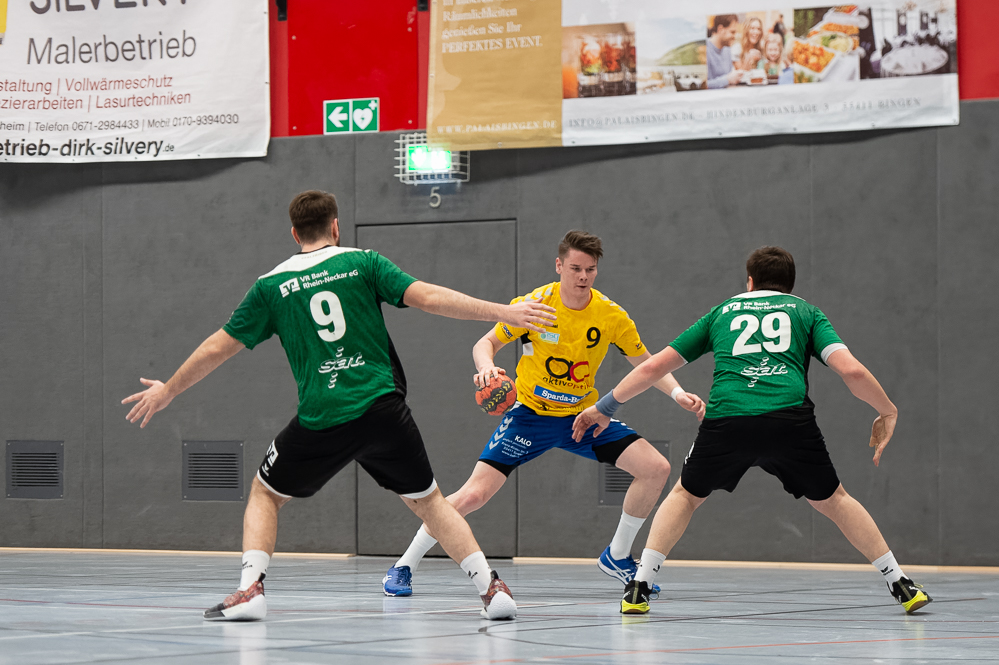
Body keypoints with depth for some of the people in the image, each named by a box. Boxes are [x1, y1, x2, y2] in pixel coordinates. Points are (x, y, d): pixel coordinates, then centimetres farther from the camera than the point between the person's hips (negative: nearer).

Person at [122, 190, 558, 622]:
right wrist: (502, 312, -2)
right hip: (383, 408, 1)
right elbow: (427, 297, -5)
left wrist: (168, 391, 26)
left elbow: (219, 347, 12)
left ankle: (250, 589, 0)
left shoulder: (272, 285, 8)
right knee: (427, 500, 16)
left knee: (265, 493, 20)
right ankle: (491, 588, 4)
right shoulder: (363, 262, 6)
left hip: (321, 420, -1)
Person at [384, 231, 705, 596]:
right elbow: (485, 343, -8)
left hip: (584, 415, 3)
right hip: (531, 414, -3)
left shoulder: (611, 315, -9)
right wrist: (486, 367, -30)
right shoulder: (534, 304, -15)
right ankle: (403, 567, 1)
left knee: (656, 469, -11)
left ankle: (617, 556, 11)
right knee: (474, 494, -17)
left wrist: (677, 392, -15)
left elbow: (646, 364, 2)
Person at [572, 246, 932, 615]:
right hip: (790, 417, 0)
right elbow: (851, 370, 8)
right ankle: (901, 587, 21)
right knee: (833, 500, 21)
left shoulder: (722, 312, 29)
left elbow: (652, 367, 29)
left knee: (685, 495, 25)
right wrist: (888, 412, 24)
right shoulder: (806, 312, 24)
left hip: (726, 418, 1)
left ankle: (639, 588, 13)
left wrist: (605, 406, 41)